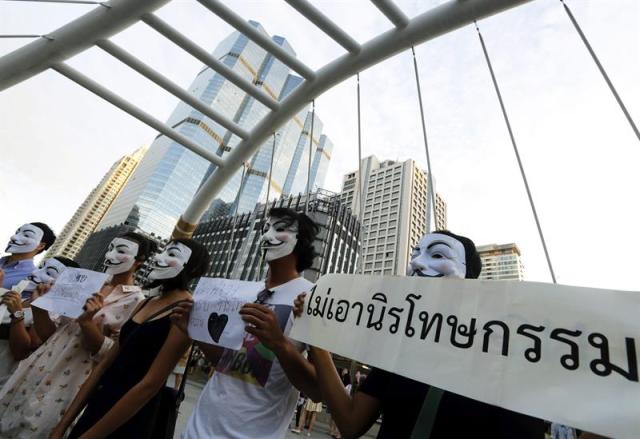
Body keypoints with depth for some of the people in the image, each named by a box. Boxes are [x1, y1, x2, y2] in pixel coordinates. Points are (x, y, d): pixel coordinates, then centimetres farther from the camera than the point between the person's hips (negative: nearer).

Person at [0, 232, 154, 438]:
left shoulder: (135, 301, -13)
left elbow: (112, 355, -16)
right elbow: (50, 336, 9)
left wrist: (86, 322, -26)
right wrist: (39, 305, -4)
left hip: (68, 383, -6)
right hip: (35, 372, 6)